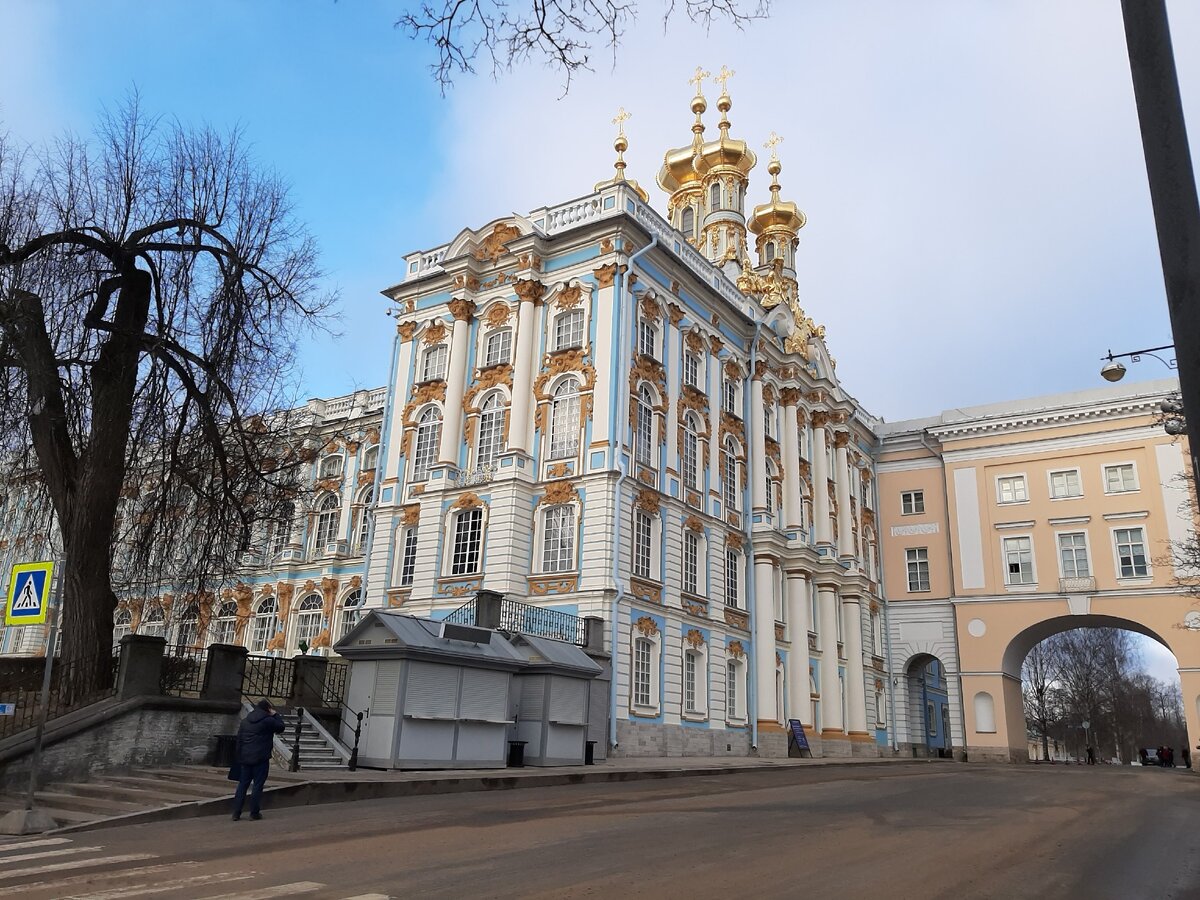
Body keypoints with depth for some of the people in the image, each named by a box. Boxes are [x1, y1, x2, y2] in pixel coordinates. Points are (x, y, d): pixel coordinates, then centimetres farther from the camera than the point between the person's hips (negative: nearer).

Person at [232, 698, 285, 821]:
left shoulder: (245, 721, 11)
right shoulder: (268, 721, -10)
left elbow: (239, 740, 12)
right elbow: (281, 727, 5)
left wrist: (240, 758, 16)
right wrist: (276, 715, 11)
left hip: (245, 758, 6)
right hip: (261, 759, -6)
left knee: (242, 784, 11)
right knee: (257, 785, 0)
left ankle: (236, 812, 10)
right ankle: (254, 812, 3)